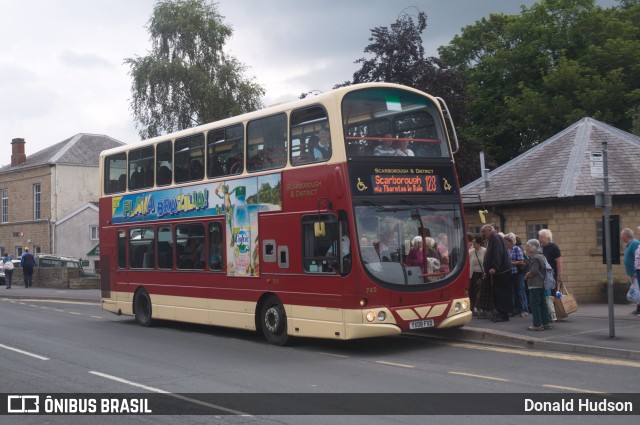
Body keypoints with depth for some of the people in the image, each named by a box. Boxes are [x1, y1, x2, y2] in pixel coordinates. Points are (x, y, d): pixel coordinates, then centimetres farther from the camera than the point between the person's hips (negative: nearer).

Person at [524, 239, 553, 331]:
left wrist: (527, 275, -3)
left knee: (535, 304, -4)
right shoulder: (541, 256, 15)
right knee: (543, 304, 12)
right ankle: (547, 323, 15)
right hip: (542, 284, 10)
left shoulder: (535, 258, -15)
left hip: (535, 285, -9)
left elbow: (534, 271, -22)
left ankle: (538, 325, -3)